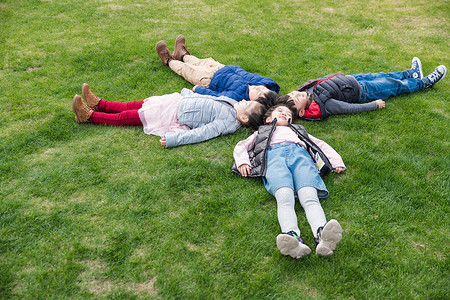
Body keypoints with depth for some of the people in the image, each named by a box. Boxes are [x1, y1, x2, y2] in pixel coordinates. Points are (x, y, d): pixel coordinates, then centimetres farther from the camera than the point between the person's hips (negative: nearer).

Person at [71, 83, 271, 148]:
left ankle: (89, 116, 11)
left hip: (176, 117, -8)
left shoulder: (227, 123, -25)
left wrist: (172, 140, -35)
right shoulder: (232, 104, 1)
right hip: (180, 101, 8)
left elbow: (201, 133, -31)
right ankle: (98, 104, 27)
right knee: (134, 106, 13)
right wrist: (191, 93, 25)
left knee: (127, 117, -1)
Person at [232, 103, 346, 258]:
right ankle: (293, 237, -62)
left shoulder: (298, 130, 47)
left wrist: (336, 161, 20)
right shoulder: (262, 131, 44)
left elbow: (320, 144, 39)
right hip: (274, 155, -1)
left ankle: (322, 236, -60)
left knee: (309, 197, -32)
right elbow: (241, 146, 34)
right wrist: (242, 161, 10)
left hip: (300, 154, 1)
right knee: (284, 197, -35)